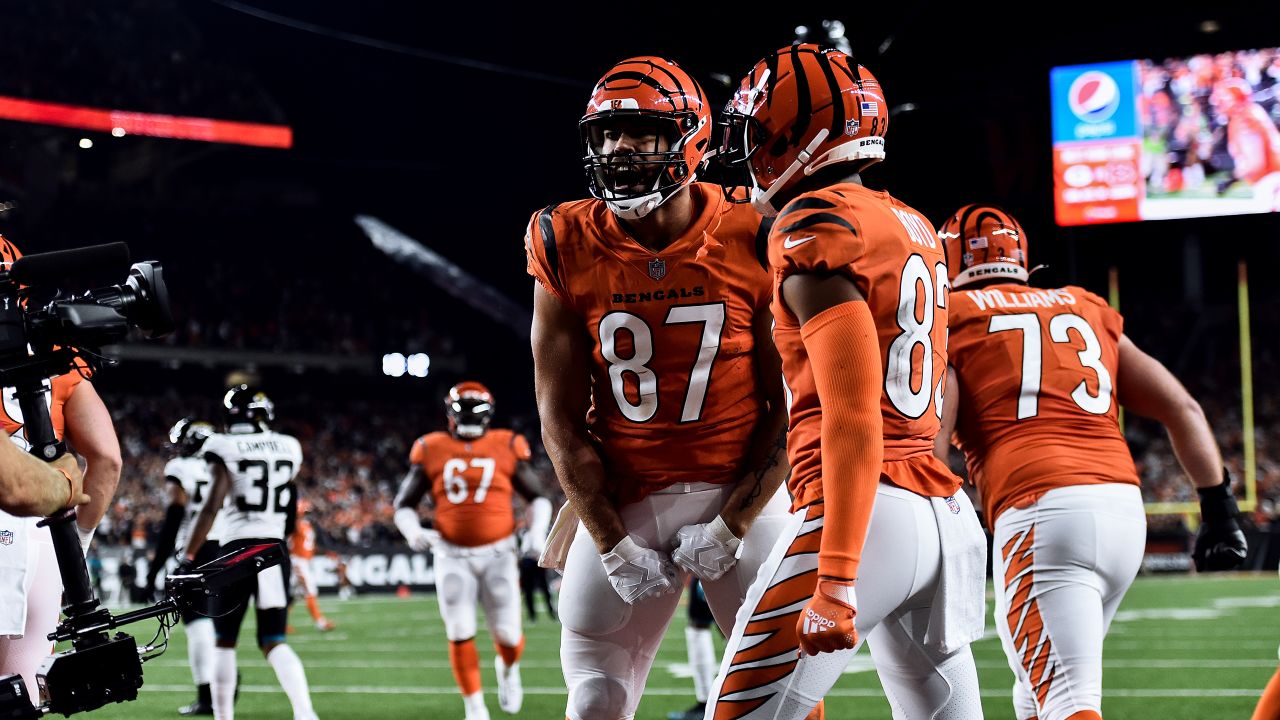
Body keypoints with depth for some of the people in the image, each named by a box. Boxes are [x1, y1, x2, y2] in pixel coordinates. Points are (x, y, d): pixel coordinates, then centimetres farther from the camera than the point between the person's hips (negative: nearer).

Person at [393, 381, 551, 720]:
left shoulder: (507, 447, 0)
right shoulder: (431, 451, 1)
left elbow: (538, 499, 10)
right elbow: (404, 506, 7)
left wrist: (537, 532, -8)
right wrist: (413, 531, -14)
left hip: (497, 554, 0)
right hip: (453, 556, 0)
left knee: (507, 635, 1)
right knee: (460, 634, -6)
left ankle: (507, 669, 37)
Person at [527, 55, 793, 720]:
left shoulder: (752, 243, -9)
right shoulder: (568, 247, -5)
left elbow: (791, 405, -5)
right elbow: (562, 417, -2)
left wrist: (731, 524, -11)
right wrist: (612, 543, -7)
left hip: (741, 492, -1)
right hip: (620, 502, 1)